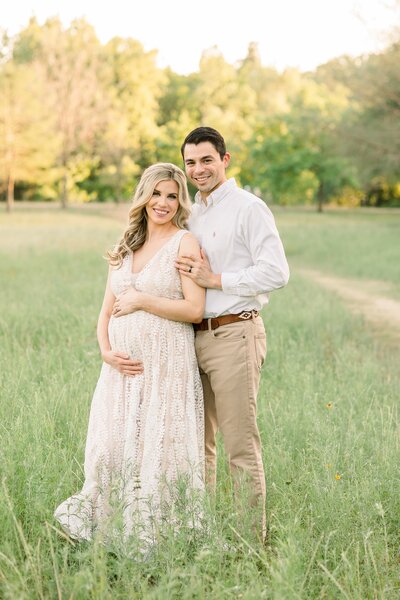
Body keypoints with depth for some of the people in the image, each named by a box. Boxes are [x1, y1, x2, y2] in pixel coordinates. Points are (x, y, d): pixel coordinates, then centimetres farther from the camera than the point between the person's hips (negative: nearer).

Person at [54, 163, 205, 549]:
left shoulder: (184, 242, -3)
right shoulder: (125, 247, 14)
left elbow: (194, 309, -12)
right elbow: (106, 312, 14)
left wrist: (141, 300, -9)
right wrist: (107, 351, -4)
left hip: (167, 364, -5)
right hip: (124, 365, 5)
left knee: (157, 450, -2)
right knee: (110, 447, 5)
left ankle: (151, 539, 10)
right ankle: (102, 530, 19)